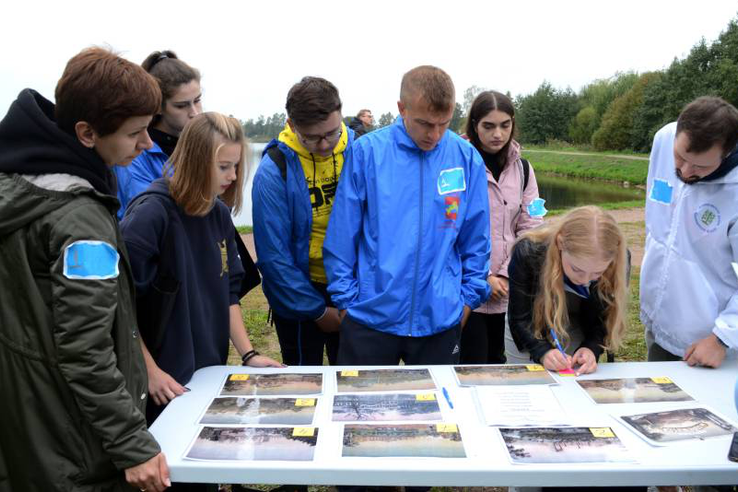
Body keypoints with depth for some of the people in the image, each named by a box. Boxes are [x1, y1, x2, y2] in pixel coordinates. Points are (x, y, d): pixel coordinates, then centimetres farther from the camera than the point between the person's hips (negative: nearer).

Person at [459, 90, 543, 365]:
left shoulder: (522, 168, 9)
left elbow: (530, 228, 6)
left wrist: (506, 275, -5)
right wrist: (482, 278, -11)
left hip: (508, 289, 4)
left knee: (497, 362, 13)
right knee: (472, 366, -2)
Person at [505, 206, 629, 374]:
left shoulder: (619, 260, -28)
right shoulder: (528, 252, -33)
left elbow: (605, 318, -16)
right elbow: (520, 319, -25)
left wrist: (591, 348, -35)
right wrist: (543, 351, -42)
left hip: (579, 334, 2)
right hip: (530, 333, -1)